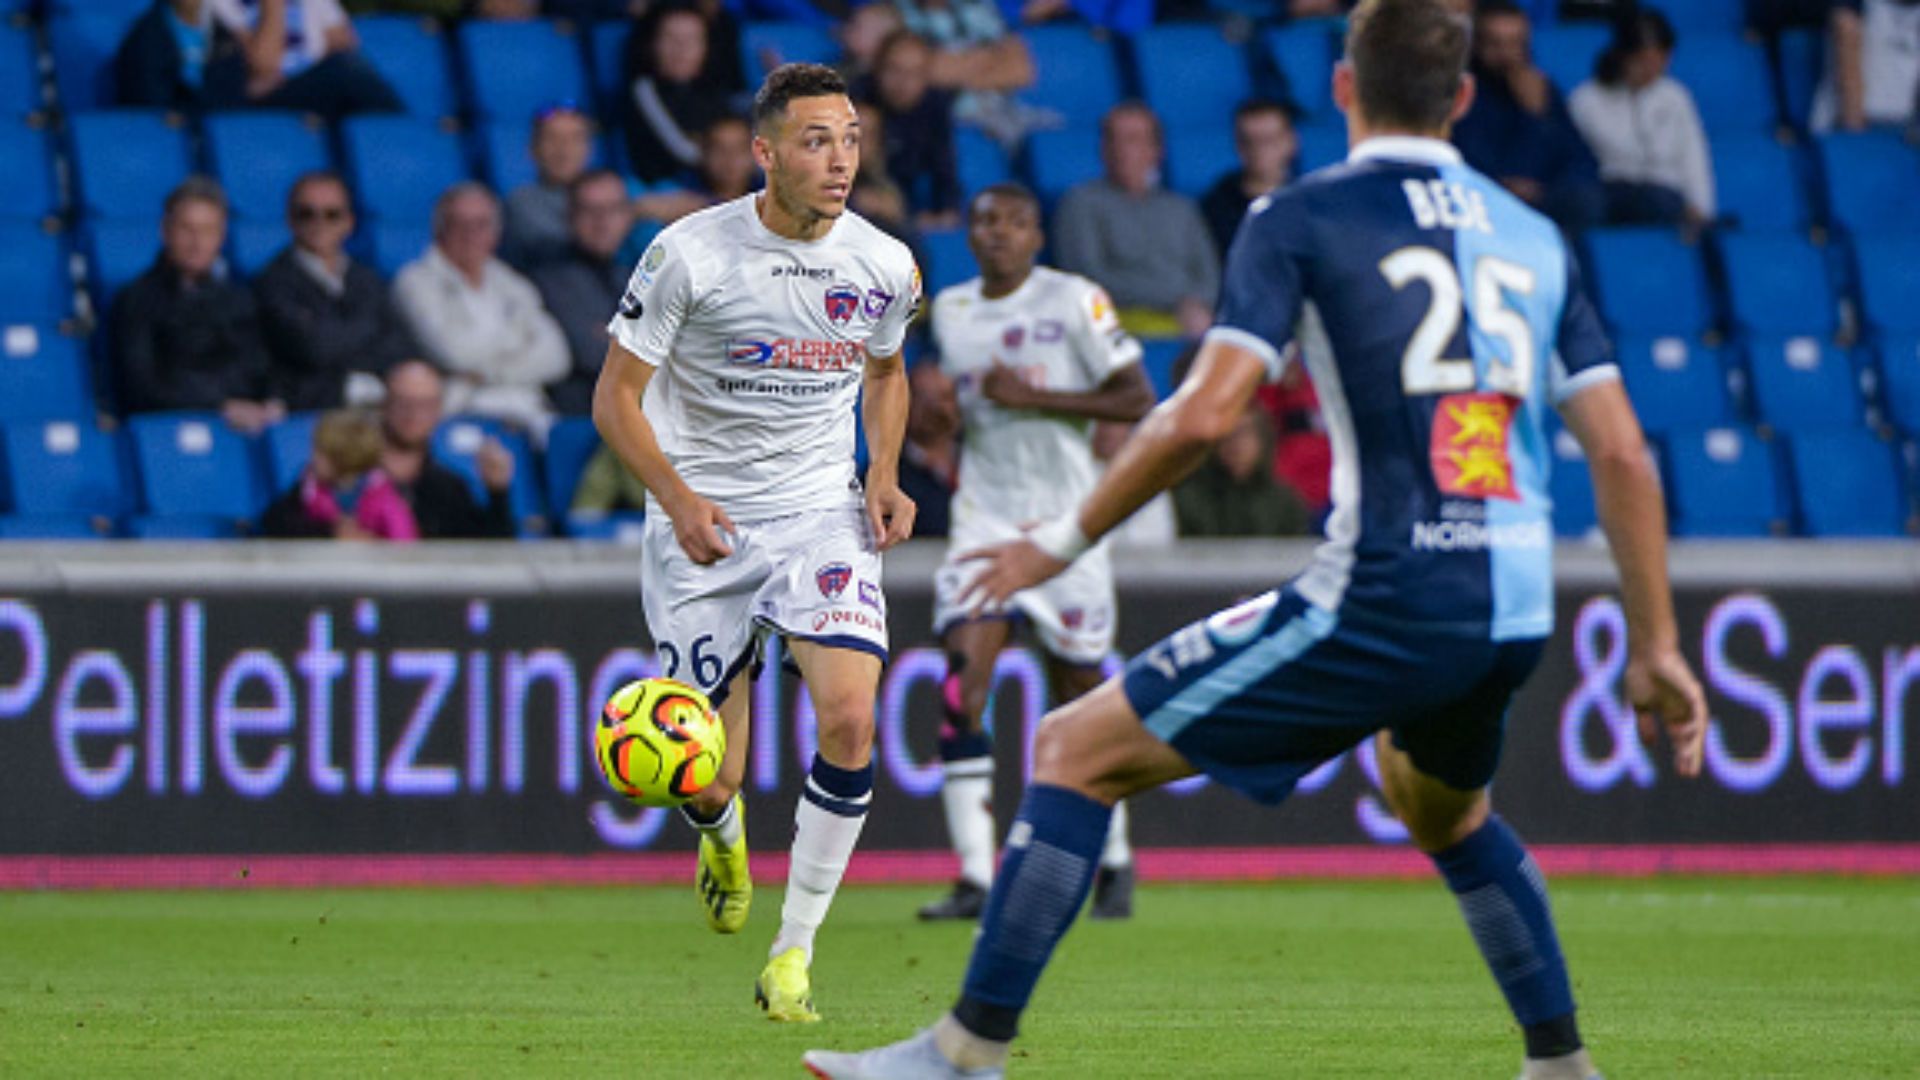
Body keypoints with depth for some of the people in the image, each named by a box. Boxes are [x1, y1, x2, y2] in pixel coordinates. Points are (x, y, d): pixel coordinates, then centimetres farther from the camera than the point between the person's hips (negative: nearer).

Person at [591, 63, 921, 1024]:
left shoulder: (884, 266, -1)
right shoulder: (689, 254, -13)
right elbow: (616, 396, -7)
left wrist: (884, 475, 2)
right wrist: (678, 498, -22)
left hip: (822, 515, 2)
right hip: (703, 527, -2)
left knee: (850, 716, -22)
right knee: (708, 781, -3)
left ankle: (795, 949, -5)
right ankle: (724, 835, 40)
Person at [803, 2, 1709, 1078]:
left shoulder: (1303, 218, -2)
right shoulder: (1534, 235, 14)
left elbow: (1208, 412, -13)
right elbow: (1623, 454, 10)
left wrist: (1065, 539, -1)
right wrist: (1658, 649, 15)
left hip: (1381, 604, -6)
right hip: (1514, 614, 6)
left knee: (1079, 750, 3)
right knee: (1444, 808, 38)